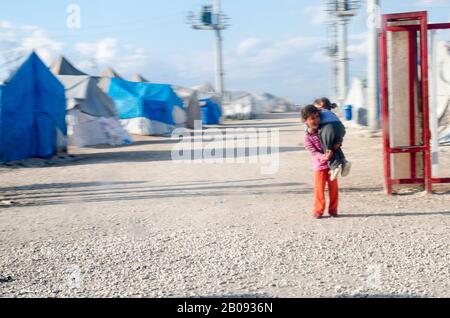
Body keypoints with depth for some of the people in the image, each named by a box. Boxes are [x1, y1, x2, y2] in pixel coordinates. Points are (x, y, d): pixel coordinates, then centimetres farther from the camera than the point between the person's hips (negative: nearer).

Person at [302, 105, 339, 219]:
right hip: (319, 166, -3)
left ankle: (333, 210, 17)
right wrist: (324, 157, -36)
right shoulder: (307, 138, -10)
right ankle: (318, 211, 10)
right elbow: (314, 152, -17)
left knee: (333, 188, 6)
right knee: (319, 189, -3)